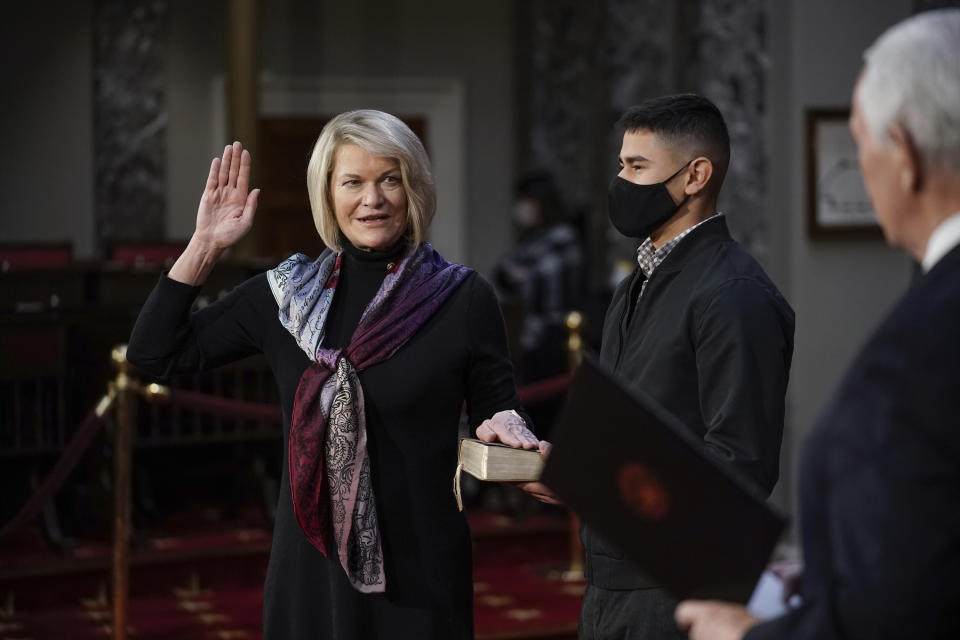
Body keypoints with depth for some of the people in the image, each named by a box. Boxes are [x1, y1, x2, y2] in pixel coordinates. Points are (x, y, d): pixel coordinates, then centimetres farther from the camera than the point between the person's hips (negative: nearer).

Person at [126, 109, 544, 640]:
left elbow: (495, 408, 4)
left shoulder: (463, 298, -4)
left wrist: (506, 426, -19)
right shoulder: (286, 293, 4)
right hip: (310, 567, 3)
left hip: (418, 575, -2)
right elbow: (153, 354, 5)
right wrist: (204, 246, -1)